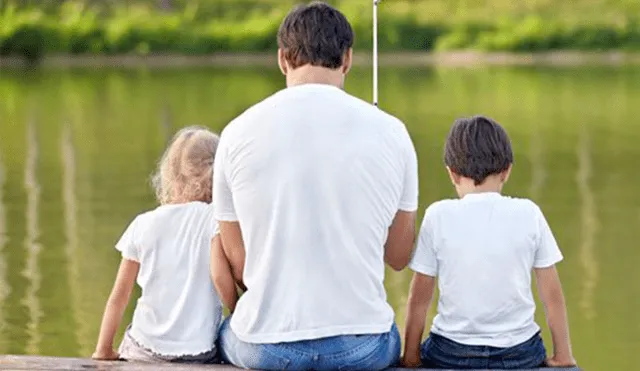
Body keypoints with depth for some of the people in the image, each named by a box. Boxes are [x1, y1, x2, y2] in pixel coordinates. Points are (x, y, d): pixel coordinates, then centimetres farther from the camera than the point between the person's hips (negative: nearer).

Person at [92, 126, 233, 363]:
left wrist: (103, 350, 14)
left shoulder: (143, 224, 5)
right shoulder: (215, 219, -4)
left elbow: (119, 297, 7)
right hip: (199, 352, -3)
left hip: (146, 350, 3)